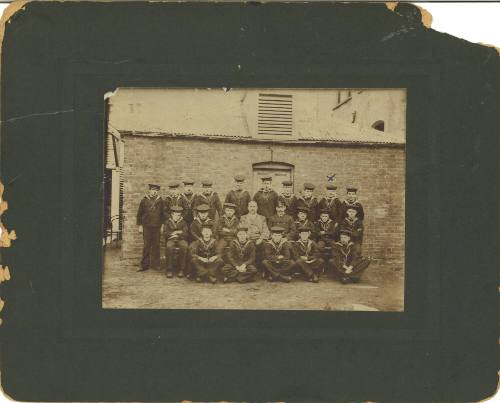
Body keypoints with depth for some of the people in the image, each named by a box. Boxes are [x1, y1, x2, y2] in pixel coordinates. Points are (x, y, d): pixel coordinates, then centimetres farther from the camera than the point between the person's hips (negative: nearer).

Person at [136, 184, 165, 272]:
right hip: (146, 227, -1)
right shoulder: (144, 200, 3)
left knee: (156, 246, 4)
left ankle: (155, 264, 11)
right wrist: (140, 226, 0)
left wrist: (162, 225, 5)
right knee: (146, 246, 1)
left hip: (157, 227, 1)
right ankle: (144, 265, 6)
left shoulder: (160, 201, 6)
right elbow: (139, 214, 4)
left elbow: (163, 214, 10)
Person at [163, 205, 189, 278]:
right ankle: (169, 270, -31)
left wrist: (176, 235, -9)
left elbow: (186, 234, 3)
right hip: (171, 240, 0)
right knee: (169, 247, -37)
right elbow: (165, 233, 0)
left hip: (181, 239, 0)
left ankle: (181, 270, -29)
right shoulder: (167, 222, 12)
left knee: (184, 247, -35)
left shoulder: (183, 222, 13)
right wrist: (177, 232, -6)